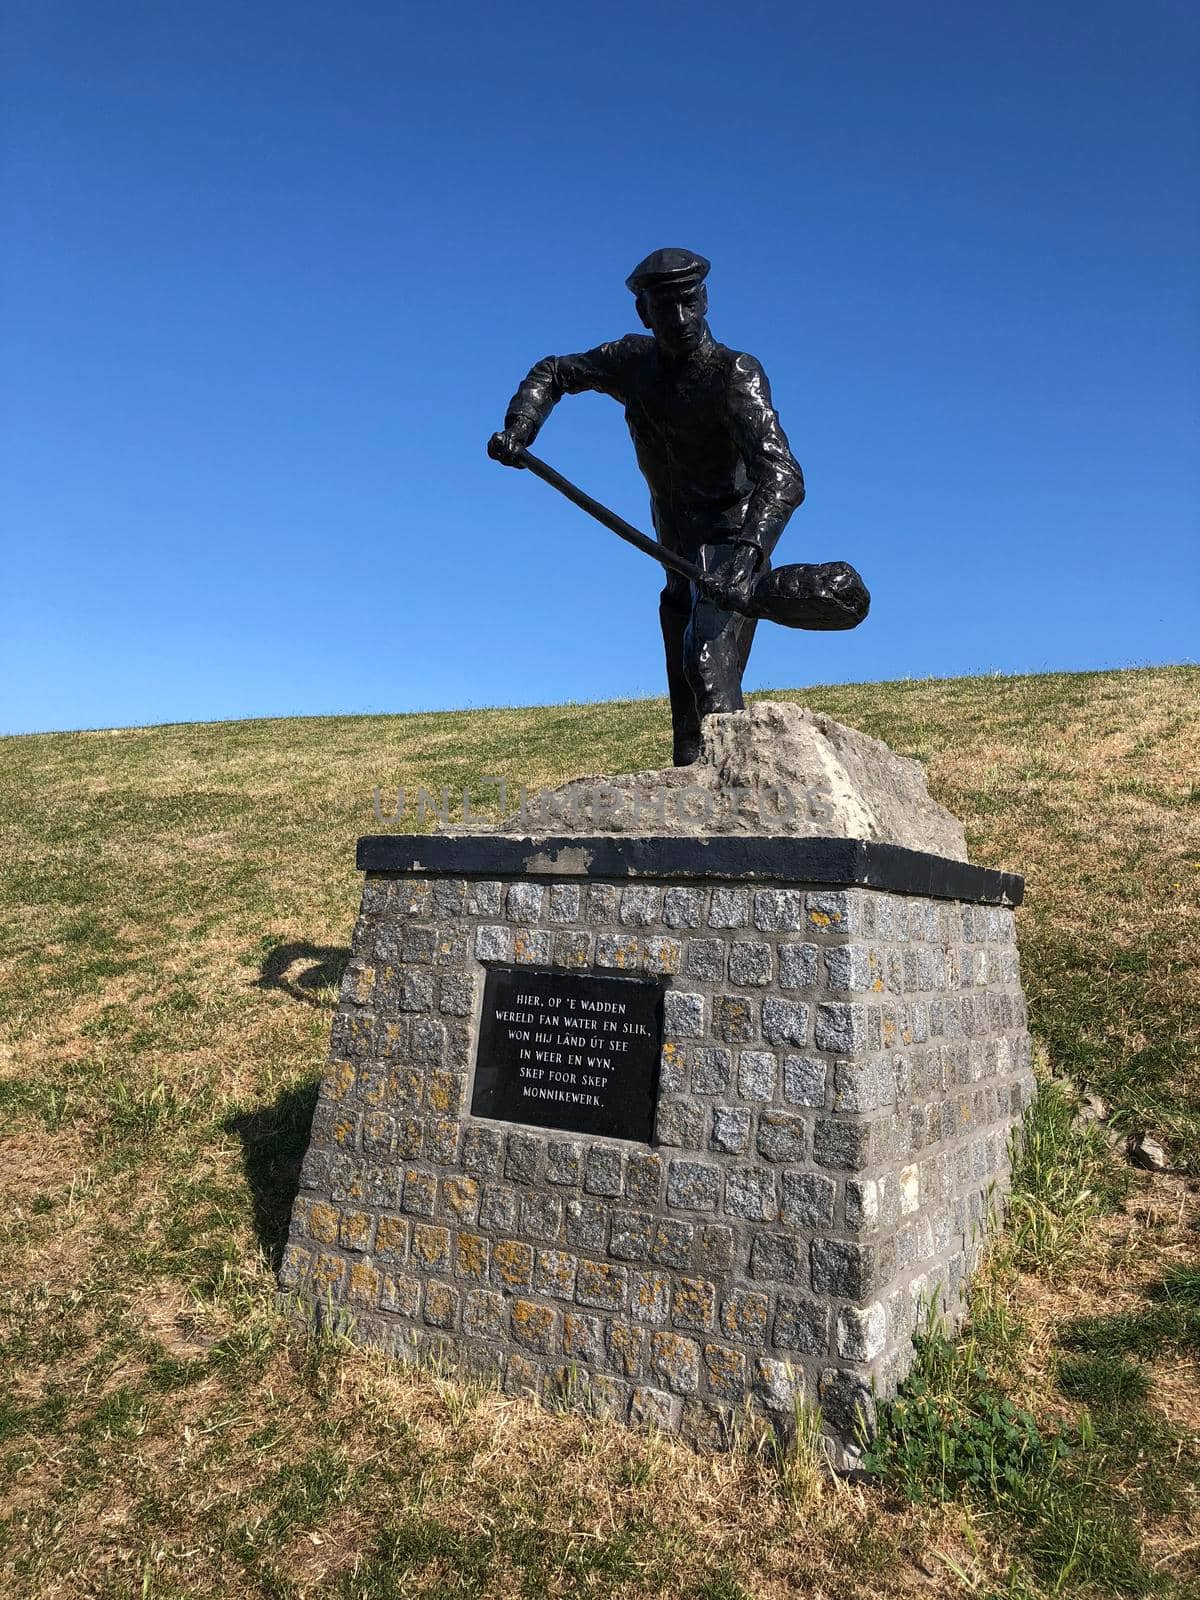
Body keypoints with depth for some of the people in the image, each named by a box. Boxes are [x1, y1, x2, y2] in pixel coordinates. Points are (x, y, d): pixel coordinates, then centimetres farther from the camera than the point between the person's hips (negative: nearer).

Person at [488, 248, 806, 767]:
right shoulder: (633, 360, 1)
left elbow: (781, 475, -32)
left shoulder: (736, 375, -18)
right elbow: (552, 372, 18)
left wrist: (747, 550, -49)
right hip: (682, 557, 7)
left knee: (708, 673, -27)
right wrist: (518, 428, -1)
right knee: (684, 696, 11)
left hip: (732, 550, -7)